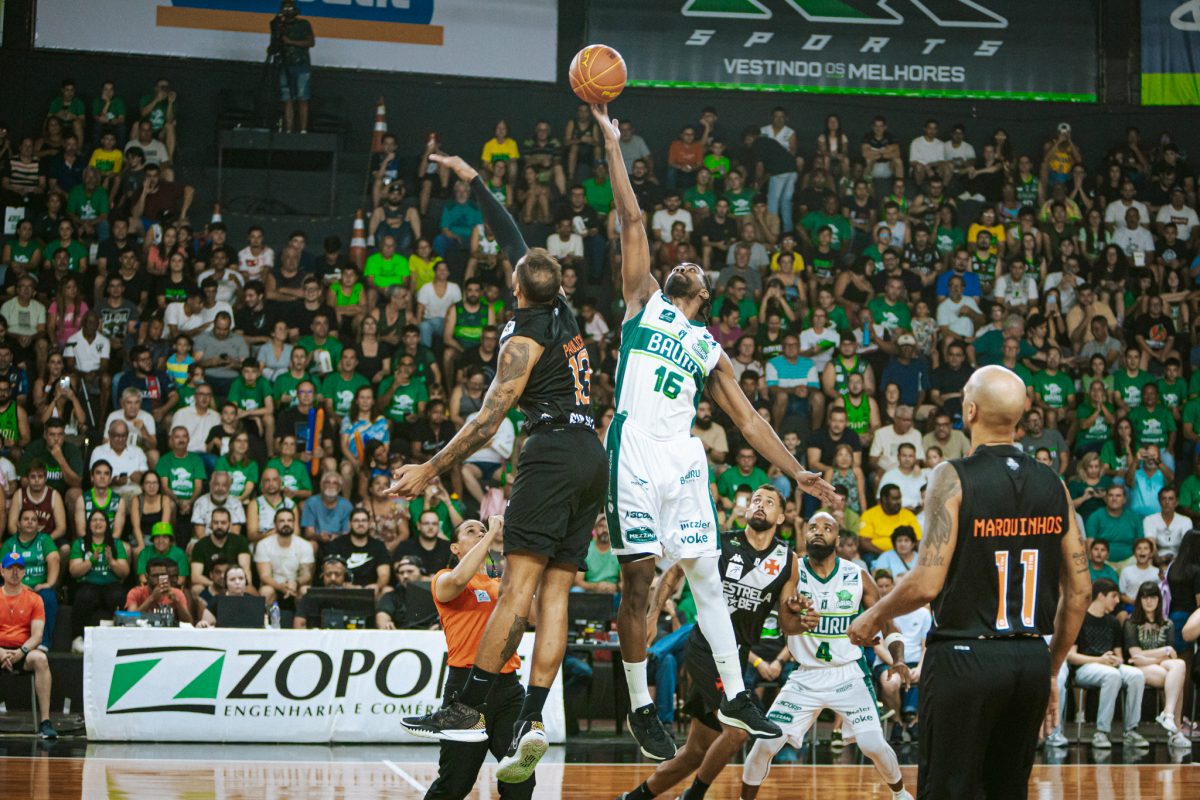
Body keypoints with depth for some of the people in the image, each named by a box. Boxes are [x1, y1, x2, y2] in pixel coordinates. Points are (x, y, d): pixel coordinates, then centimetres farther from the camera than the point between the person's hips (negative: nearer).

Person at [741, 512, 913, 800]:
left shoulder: (858, 577, -4)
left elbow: (887, 623, 2)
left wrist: (898, 660, -15)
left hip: (848, 675, 0)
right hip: (806, 676, 0)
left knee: (874, 745, -8)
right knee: (764, 745, -7)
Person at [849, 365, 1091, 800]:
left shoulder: (953, 477, -10)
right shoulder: (1052, 484, 6)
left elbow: (927, 583, -15)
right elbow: (1078, 591, 8)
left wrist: (874, 617, 3)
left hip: (964, 659, -5)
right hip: (1031, 659, 5)